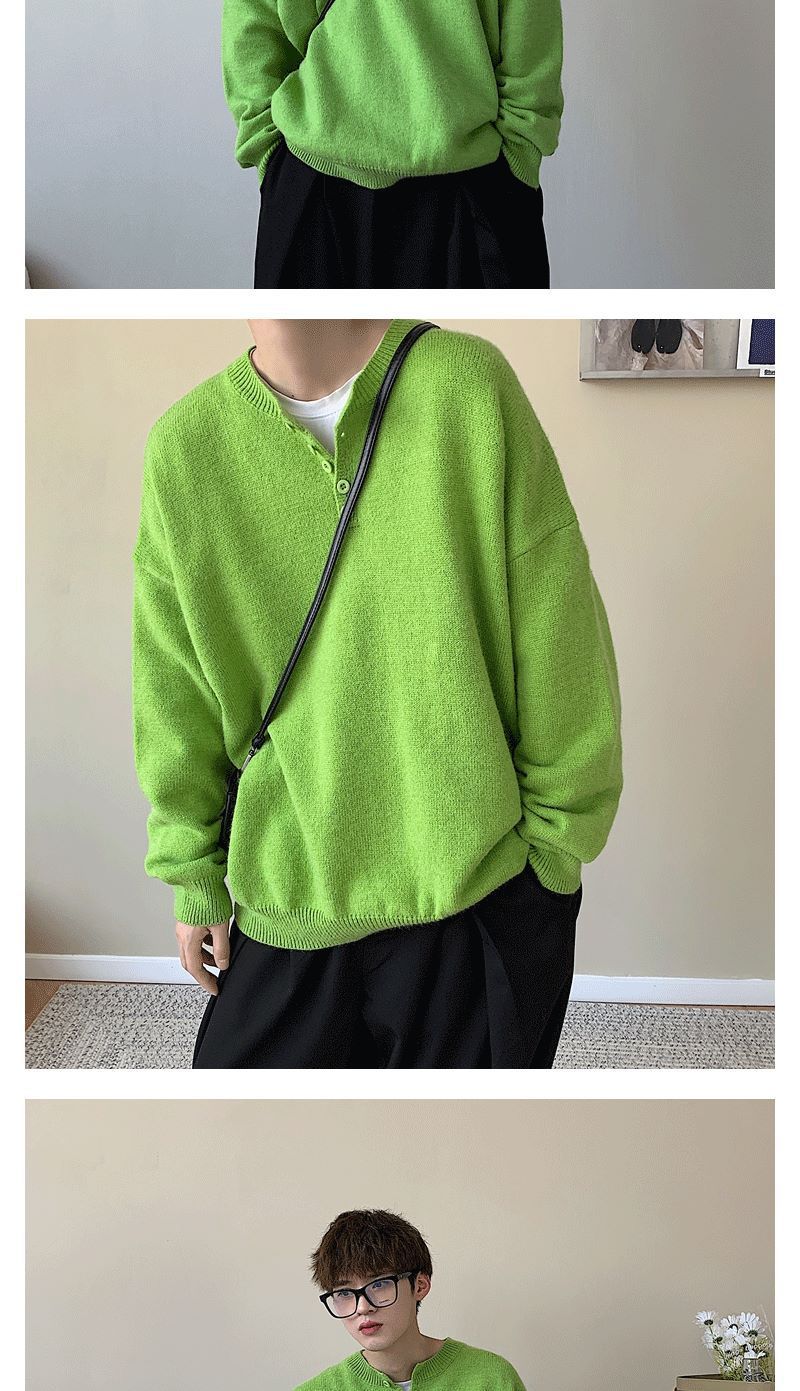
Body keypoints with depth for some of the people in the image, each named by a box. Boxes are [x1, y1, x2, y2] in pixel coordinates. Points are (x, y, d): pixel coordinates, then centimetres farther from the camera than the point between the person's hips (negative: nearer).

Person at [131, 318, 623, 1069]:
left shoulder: (471, 383, -10)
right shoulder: (183, 447, -4)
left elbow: (560, 646, -5)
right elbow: (176, 699, 4)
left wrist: (556, 847, 0)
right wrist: (194, 879, 9)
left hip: (486, 889, -1)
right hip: (288, 901, 2)